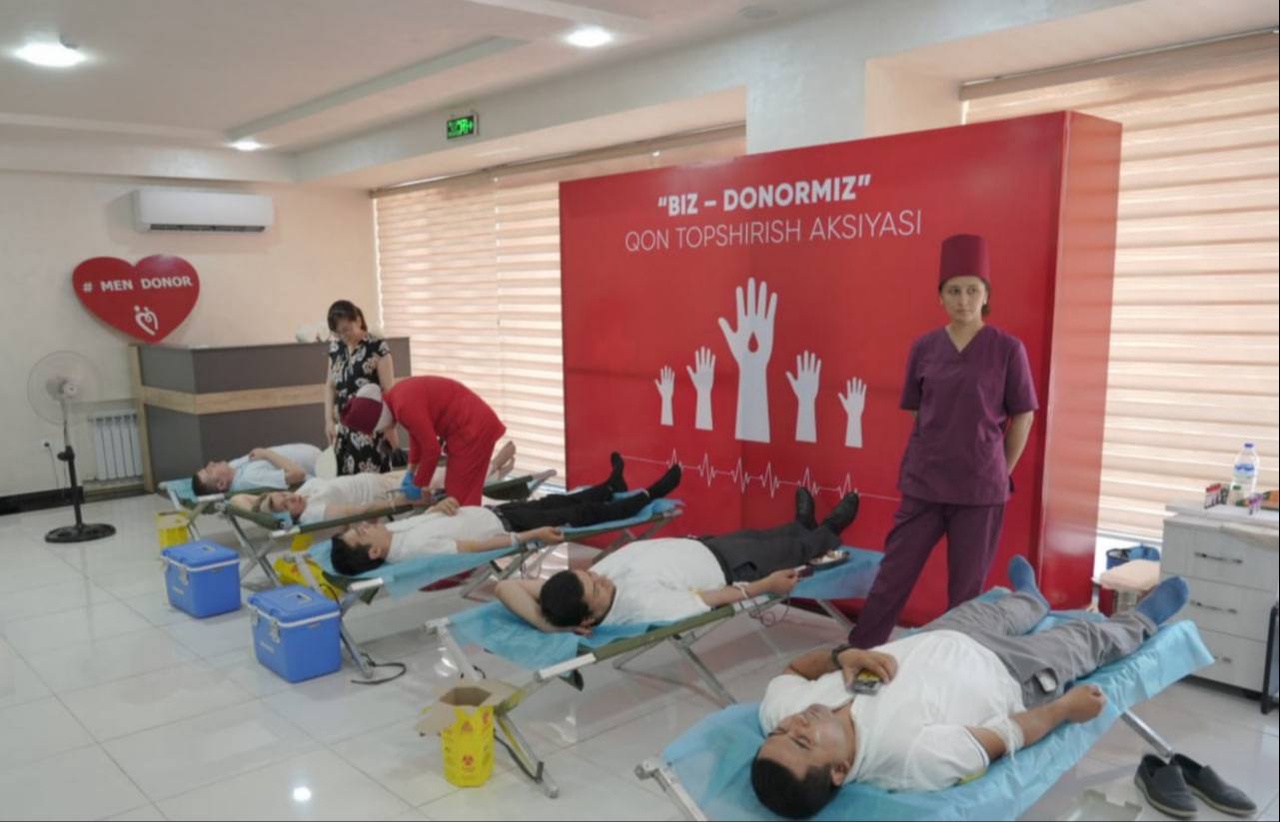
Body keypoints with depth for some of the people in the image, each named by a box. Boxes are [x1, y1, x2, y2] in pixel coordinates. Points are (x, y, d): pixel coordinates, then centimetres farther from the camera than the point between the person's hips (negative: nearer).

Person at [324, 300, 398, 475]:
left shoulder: (378, 347, -8)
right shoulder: (335, 348, 10)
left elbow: (389, 389, -9)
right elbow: (330, 386, 17)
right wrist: (329, 420, 8)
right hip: (344, 426, 6)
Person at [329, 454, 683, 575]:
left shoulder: (392, 530, -9)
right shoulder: (412, 548, -33)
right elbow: (476, 547, -30)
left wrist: (439, 505, -11)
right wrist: (533, 536, -26)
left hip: (493, 511, 8)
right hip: (505, 524, -8)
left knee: (555, 501, 25)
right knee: (581, 514, 6)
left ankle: (613, 486, 52)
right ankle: (649, 495, 26)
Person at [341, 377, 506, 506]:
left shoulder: (405, 406, -24)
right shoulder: (396, 397, 6)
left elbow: (431, 448, -19)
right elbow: (417, 432, 18)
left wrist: (418, 485, -6)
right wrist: (411, 471, 17)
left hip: (473, 429, -10)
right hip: (469, 427, 10)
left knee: (460, 496, -7)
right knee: (456, 492, 13)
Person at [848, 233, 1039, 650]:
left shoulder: (1008, 349, -4)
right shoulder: (924, 347, 3)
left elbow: (1023, 417, 2)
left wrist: (1000, 474, 4)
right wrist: (917, 466, 7)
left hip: (981, 489, -2)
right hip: (923, 483, 2)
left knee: (967, 587, 9)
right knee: (893, 575, 6)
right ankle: (857, 652, 16)